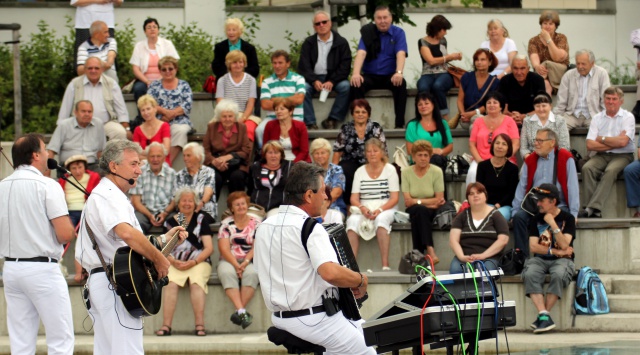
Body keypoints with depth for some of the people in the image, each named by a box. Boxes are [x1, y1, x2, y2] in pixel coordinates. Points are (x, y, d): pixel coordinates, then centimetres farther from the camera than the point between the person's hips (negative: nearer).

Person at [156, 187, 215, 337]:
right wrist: (174, 262, -13)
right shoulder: (171, 222, 15)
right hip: (175, 263, 1)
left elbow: (209, 248, 3)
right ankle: (166, 325, -36)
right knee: (170, 283, -30)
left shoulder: (201, 219, 10)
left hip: (199, 262, -1)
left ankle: (200, 325, -36)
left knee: (196, 282, -33)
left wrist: (193, 262, -12)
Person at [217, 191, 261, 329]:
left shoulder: (256, 223, 8)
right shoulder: (226, 224, 8)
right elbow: (224, 249, -2)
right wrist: (236, 265, -16)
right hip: (229, 260, 0)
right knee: (227, 273, -34)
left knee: (251, 273, -35)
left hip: (250, 261, 0)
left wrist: (246, 262, -18)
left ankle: (239, 312, -35)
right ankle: (242, 311, -44)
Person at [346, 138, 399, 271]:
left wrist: (380, 210, -18)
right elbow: (354, 198, 6)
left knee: (381, 219, -37)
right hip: (364, 209, 2)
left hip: (386, 209, -2)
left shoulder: (390, 169, 6)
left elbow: (394, 198, -1)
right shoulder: (360, 171, 14)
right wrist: (362, 208, -16)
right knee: (352, 221, -31)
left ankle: (385, 264, -41)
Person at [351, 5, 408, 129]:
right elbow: (361, 53, -14)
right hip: (370, 75, 1)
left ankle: (399, 124, -32)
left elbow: (401, 54, -17)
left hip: (390, 76, -1)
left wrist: (399, 73, -37)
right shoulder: (368, 32, 0)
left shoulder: (398, 33, -2)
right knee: (356, 84, -29)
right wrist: (356, 73, -32)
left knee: (401, 84, -33)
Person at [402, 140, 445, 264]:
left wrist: (417, 201, -9)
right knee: (420, 210, -35)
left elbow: (439, 200, -4)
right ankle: (430, 250, -45)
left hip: (432, 212, 0)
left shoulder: (436, 171, -3)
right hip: (413, 211, 0)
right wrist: (430, 203, -13)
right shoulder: (406, 172, 0)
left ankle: (419, 253, -39)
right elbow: (408, 201, -7)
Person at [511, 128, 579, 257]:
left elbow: (572, 187, -5)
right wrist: (515, 211, 4)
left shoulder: (565, 158, 0)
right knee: (519, 217, -24)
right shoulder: (530, 160, 14)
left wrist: (573, 213, -11)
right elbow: (521, 187, 12)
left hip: (559, 205, -4)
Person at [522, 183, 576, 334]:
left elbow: (564, 245, -10)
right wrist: (555, 251, -8)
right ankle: (544, 316, -38)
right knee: (530, 275, -32)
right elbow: (533, 246, 1)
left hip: (562, 260, -2)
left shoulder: (567, 218, 2)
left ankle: (543, 315, -29)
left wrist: (553, 224, -14)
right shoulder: (536, 220, 10)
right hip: (540, 259, 2)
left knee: (558, 275, -37)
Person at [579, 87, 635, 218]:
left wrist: (602, 139, -2)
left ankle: (593, 208, -40)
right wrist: (614, 143, -7)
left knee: (610, 171, -34)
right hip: (602, 155, 3)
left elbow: (622, 142, -14)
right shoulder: (598, 118, 10)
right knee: (587, 168, -27)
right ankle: (595, 210, -31)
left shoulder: (628, 117, 1)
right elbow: (590, 145, -1)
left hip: (622, 156, -3)